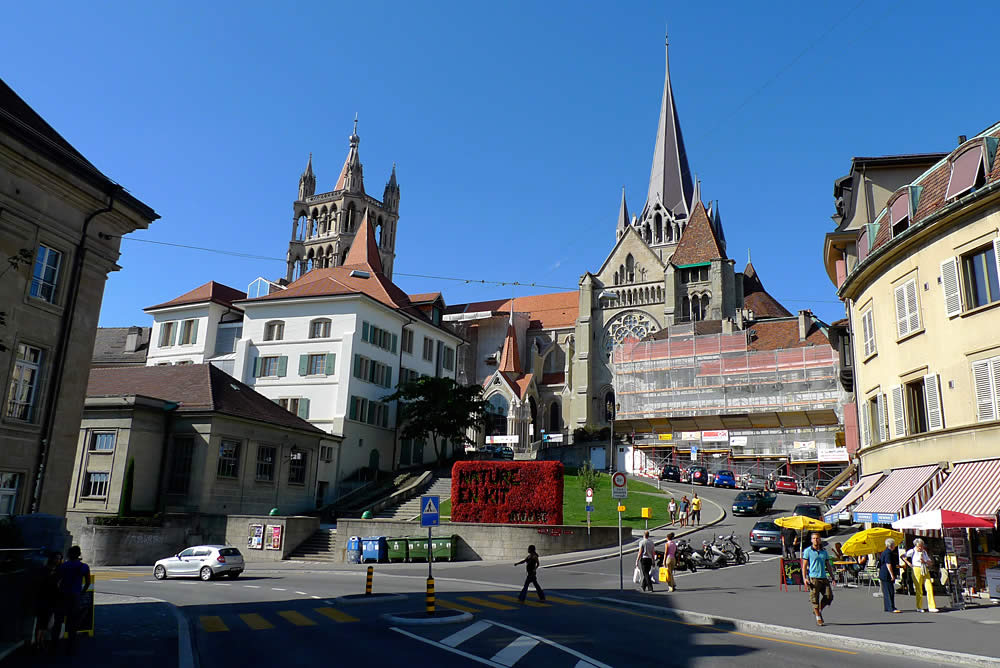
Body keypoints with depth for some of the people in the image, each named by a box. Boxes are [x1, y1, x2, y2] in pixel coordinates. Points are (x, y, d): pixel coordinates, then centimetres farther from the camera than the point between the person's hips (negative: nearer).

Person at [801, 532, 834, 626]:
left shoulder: (824, 551, 13)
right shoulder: (807, 551, 0)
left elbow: (827, 565, 19)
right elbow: (804, 566, -2)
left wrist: (832, 576, 13)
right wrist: (805, 578, -10)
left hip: (823, 577, 4)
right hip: (813, 578, -4)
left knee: (829, 596, -3)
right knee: (815, 599, -3)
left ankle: (819, 610, 21)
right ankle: (818, 619, 9)